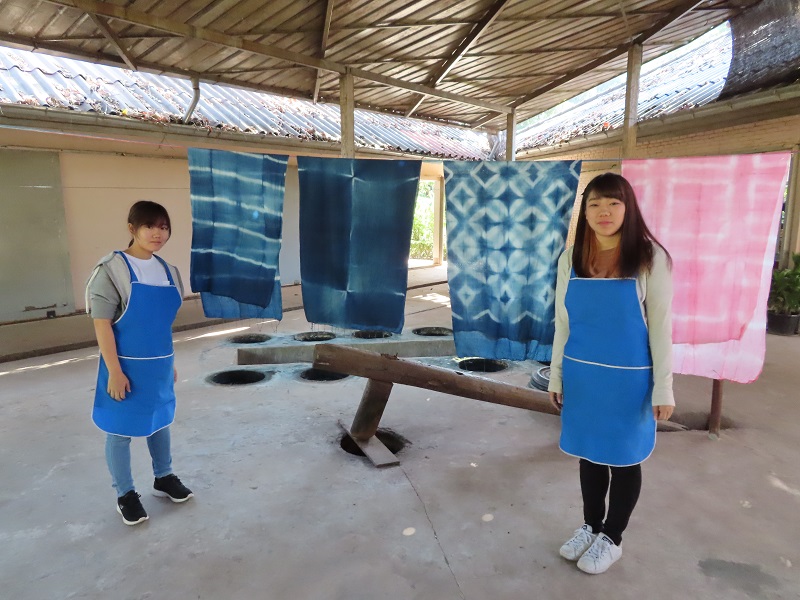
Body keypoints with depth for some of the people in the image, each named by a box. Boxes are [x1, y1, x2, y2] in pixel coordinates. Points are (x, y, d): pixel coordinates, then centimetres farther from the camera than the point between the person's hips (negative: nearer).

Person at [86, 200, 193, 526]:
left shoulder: (166, 270, 5)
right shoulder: (113, 269, -14)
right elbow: (102, 323, -14)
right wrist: (114, 371, -16)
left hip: (159, 365, 6)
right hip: (126, 366, -6)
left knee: (159, 421, 20)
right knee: (121, 430, 9)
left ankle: (164, 478, 39)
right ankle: (125, 494, 27)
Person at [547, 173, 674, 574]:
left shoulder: (650, 258, -10)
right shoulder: (571, 259, 0)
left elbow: (660, 326, -8)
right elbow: (563, 323, 6)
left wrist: (663, 387, -8)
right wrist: (556, 375, 7)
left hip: (628, 377, -3)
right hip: (582, 375, 4)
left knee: (623, 458, 13)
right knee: (589, 453, 17)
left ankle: (612, 538, 33)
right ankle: (591, 526, 39)